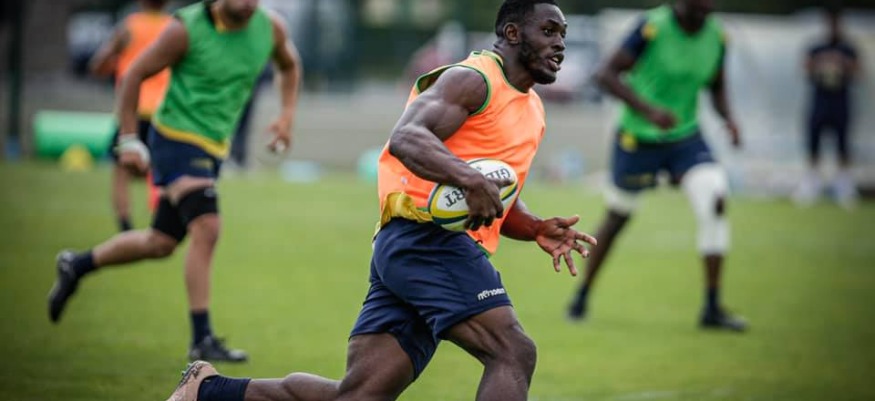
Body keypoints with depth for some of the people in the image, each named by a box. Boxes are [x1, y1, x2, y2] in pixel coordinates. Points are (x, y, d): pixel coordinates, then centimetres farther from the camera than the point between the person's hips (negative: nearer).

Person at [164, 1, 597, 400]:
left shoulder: (531, 109, 24)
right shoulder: (473, 80, -6)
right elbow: (405, 138, -23)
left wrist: (536, 228, 13)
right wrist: (469, 179, -39)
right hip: (426, 237, -9)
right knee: (513, 353, -20)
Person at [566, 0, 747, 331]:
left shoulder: (716, 36, -2)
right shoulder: (652, 27, -19)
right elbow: (607, 74, -20)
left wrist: (727, 118, -6)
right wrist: (648, 110, -32)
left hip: (686, 137, 4)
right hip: (637, 139, -4)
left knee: (715, 201, -18)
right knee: (617, 217, 9)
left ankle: (712, 308, -12)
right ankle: (583, 295, 33)